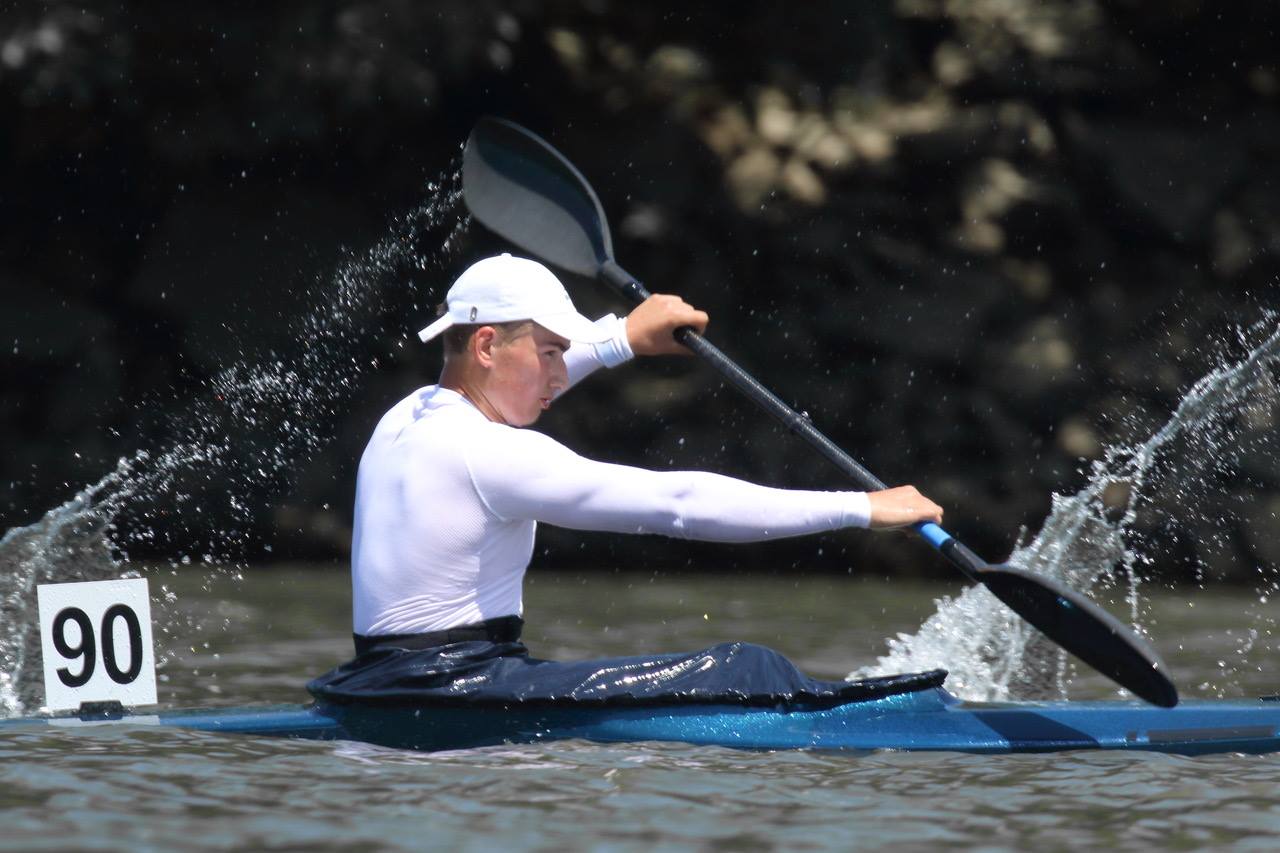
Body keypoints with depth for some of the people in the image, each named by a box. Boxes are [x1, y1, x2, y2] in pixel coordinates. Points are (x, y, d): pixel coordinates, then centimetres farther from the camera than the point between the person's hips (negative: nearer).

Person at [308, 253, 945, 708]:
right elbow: (679, 503, -19)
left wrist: (622, 337, 42)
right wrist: (861, 509, -16)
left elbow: (504, 386, 38)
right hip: (460, 692, -11)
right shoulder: (486, 453, -18)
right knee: (747, 671, -13)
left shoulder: (407, 417, 11)